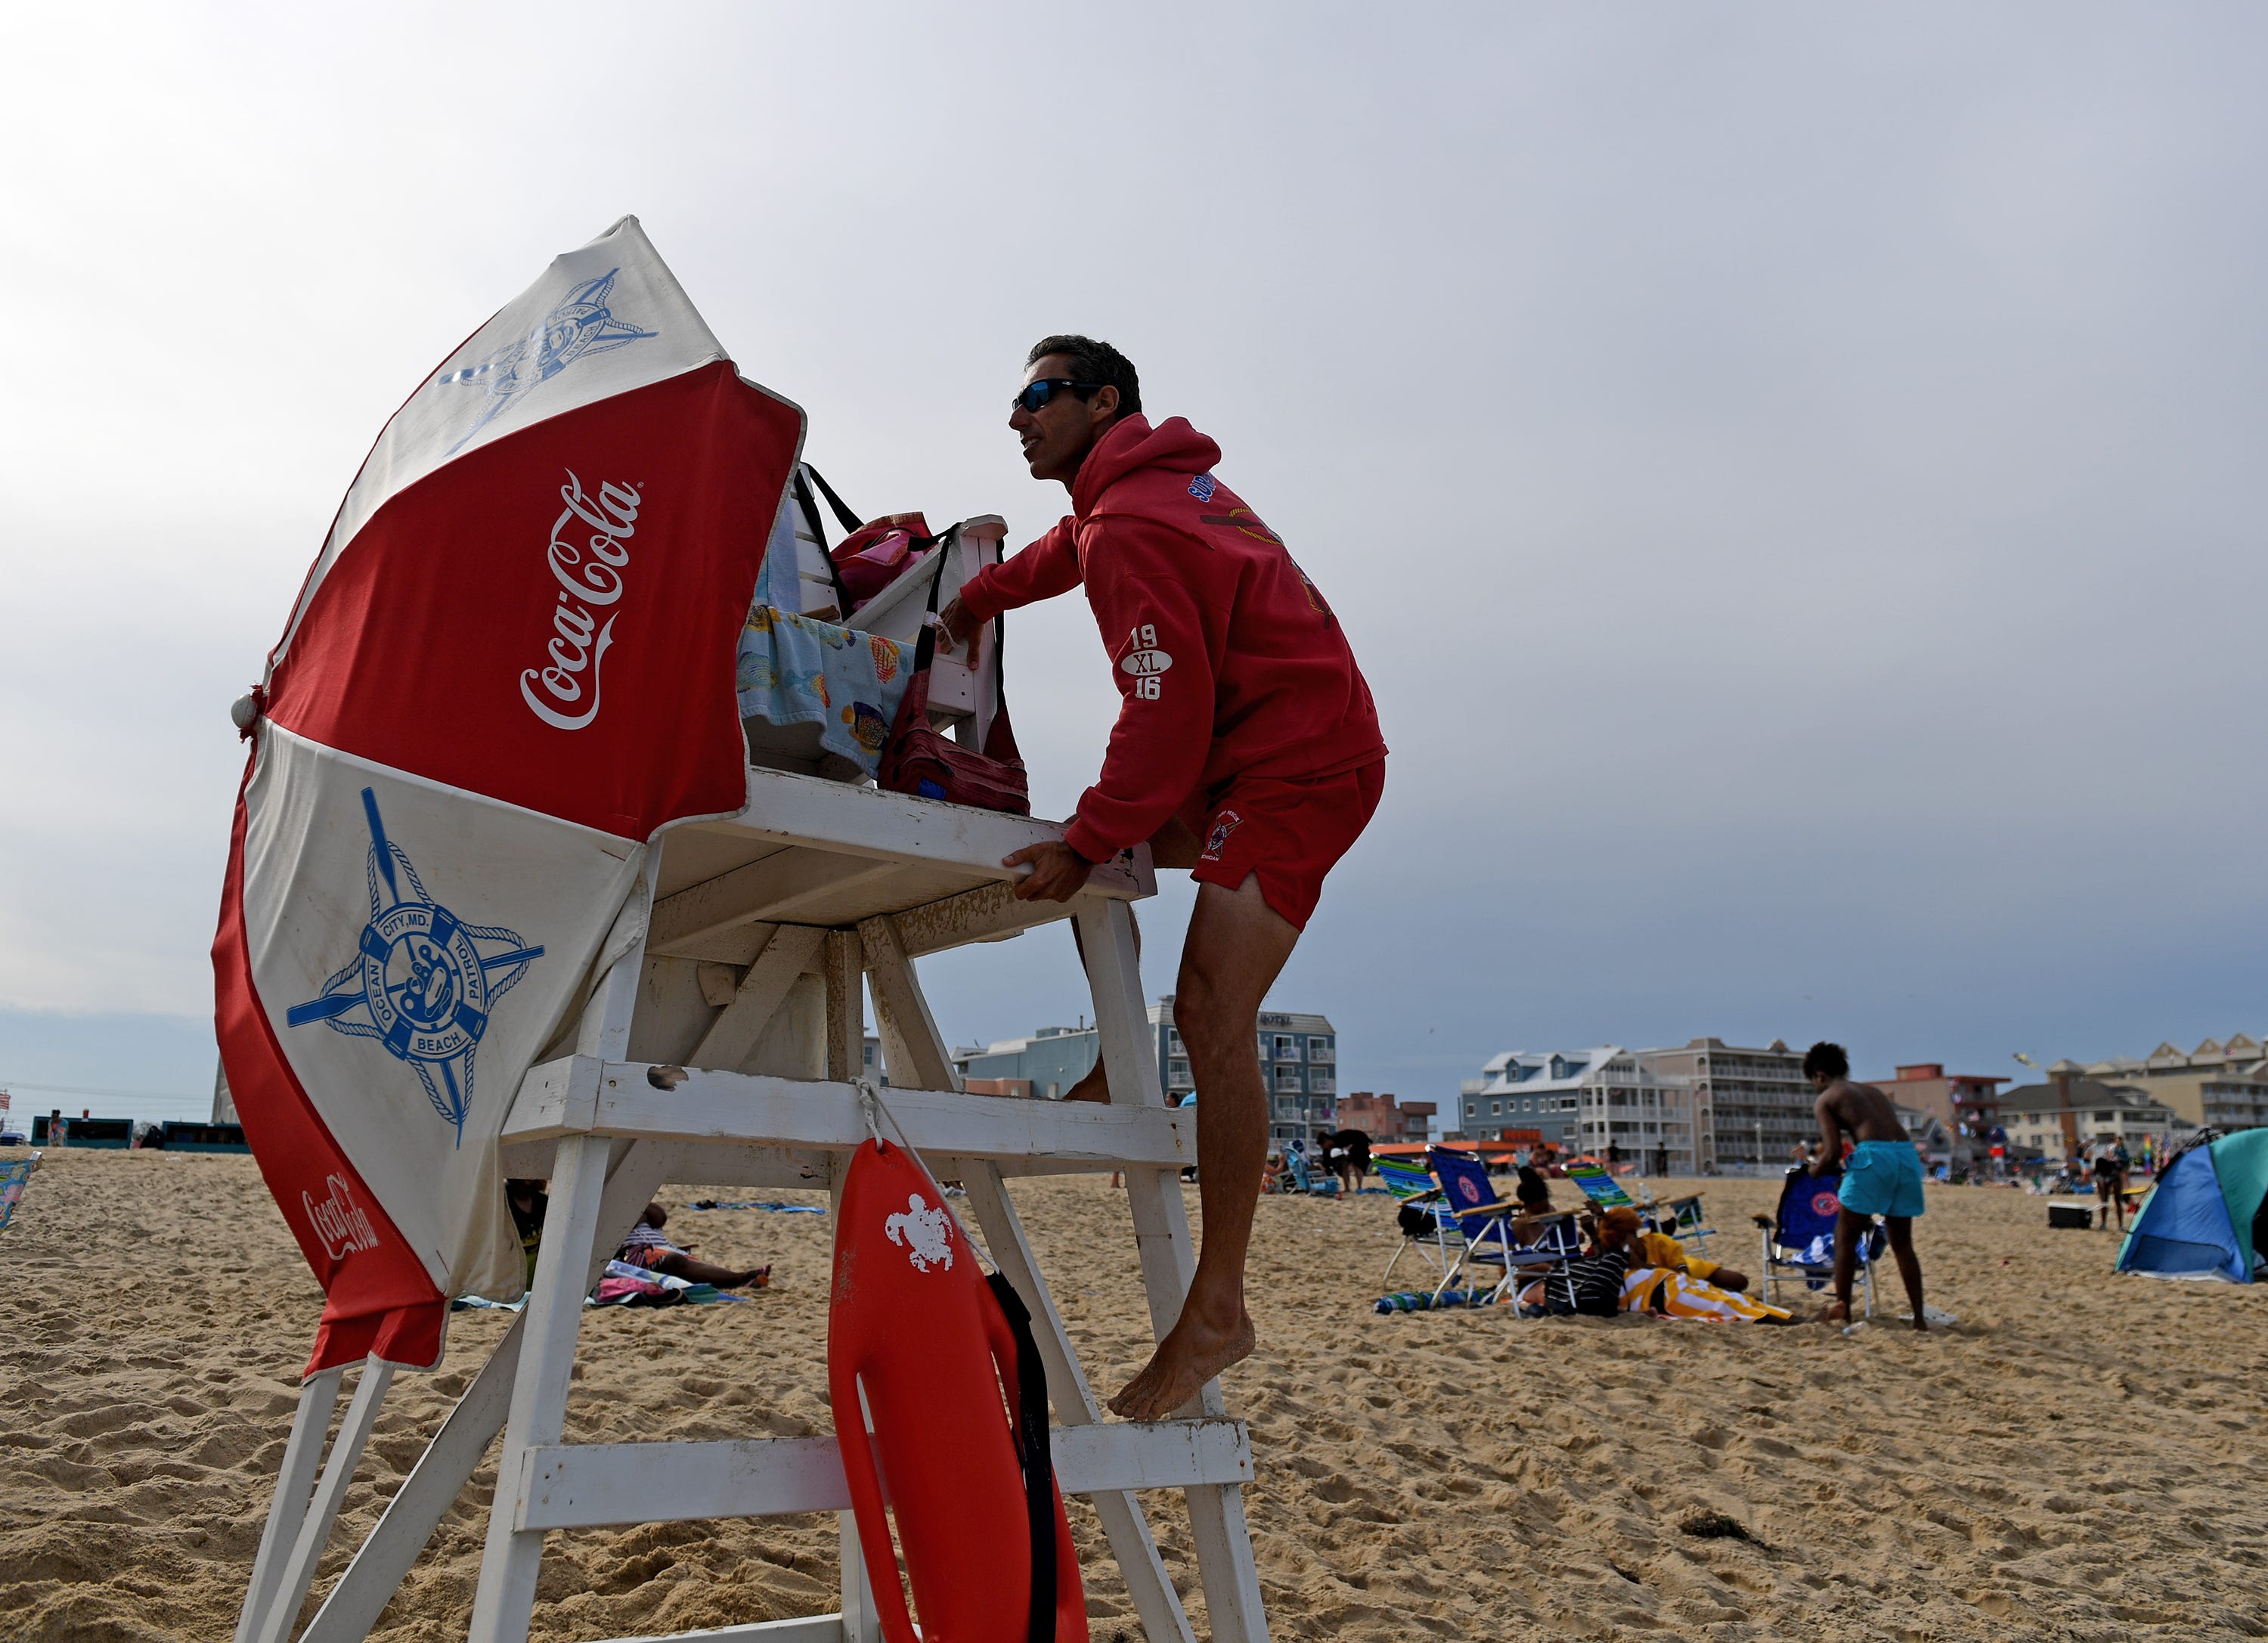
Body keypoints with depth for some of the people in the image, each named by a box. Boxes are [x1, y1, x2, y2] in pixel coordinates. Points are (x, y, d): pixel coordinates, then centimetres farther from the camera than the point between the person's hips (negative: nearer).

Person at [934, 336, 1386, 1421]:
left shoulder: (1129, 528, -14)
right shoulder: (1170, 479, 17)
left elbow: (1166, 714, -22)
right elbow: (1068, 549, 39)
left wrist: (1086, 843, -20)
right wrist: (977, 597, 37)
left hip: (1298, 769, -11)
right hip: (1285, 755, 11)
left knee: (1213, 1010, -19)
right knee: (1111, 838, 21)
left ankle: (1217, 1310, -17)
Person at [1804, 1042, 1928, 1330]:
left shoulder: (1825, 1099, 9)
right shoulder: (1872, 1090, 28)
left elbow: (1833, 1153, -1)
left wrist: (1816, 1169, 20)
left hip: (1874, 1156, -6)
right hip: (1908, 1154, 6)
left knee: (1845, 1236, 8)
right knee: (1903, 1243, 15)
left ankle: (1841, 1306, 9)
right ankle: (1920, 1316, 14)